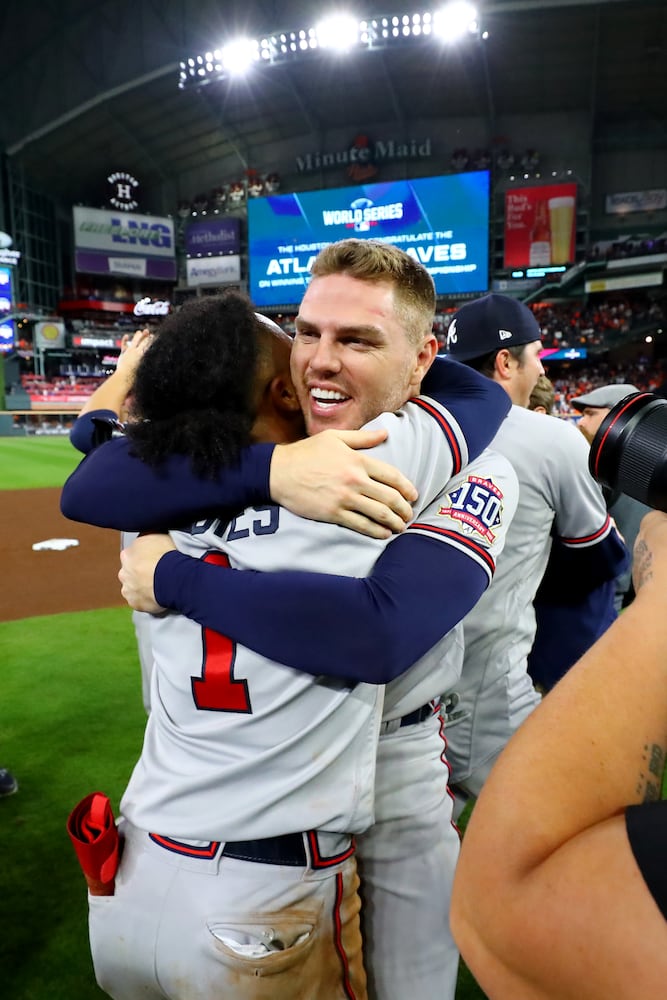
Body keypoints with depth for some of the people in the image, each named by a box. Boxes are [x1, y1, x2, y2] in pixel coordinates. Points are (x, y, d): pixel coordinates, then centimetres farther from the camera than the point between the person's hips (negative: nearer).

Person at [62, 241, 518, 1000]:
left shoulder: (470, 473, -21)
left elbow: (379, 635, -38)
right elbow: (87, 491, -24)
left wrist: (174, 578, -30)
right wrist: (270, 466, -38)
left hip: (393, 769, -2)